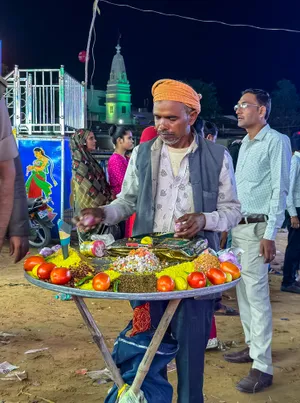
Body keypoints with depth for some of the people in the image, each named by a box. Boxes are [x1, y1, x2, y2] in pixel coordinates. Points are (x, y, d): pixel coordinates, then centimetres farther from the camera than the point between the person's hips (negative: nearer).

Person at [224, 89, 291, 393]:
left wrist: (270, 235, -19)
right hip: (238, 227, 8)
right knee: (242, 290, 13)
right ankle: (252, 346, 26)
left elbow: (279, 190, -14)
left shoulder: (276, 141, -8)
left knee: (256, 294, -9)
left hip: (257, 229, -8)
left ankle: (262, 367, -4)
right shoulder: (245, 143, 16)